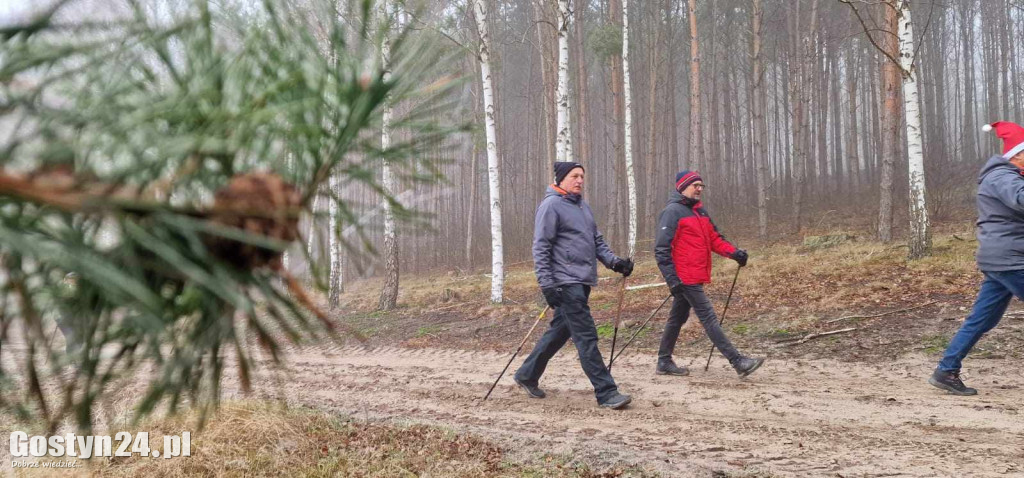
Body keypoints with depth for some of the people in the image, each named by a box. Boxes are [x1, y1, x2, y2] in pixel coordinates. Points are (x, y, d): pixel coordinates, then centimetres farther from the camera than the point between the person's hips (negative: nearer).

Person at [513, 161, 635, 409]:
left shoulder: (583, 206, 18)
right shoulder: (551, 205, -8)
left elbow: (597, 241, 19)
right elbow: (541, 248, -11)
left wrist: (614, 261, 2)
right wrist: (547, 284, -17)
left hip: (582, 282, 9)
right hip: (565, 283, -9)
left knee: (560, 331, 16)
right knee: (586, 337, -9)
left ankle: (527, 375, 31)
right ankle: (606, 393, -7)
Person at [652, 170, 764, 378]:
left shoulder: (700, 211, 16)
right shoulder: (672, 212, -11)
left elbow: (714, 238, 15)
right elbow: (661, 249, -15)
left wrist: (733, 252, -3)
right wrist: (672, 279, -21)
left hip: (695, 277, 9)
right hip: (685, 279, -9)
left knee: (678, 318, 15)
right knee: (709, 318, -8)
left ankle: (664, 363, 24)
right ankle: (738, 362, -9)